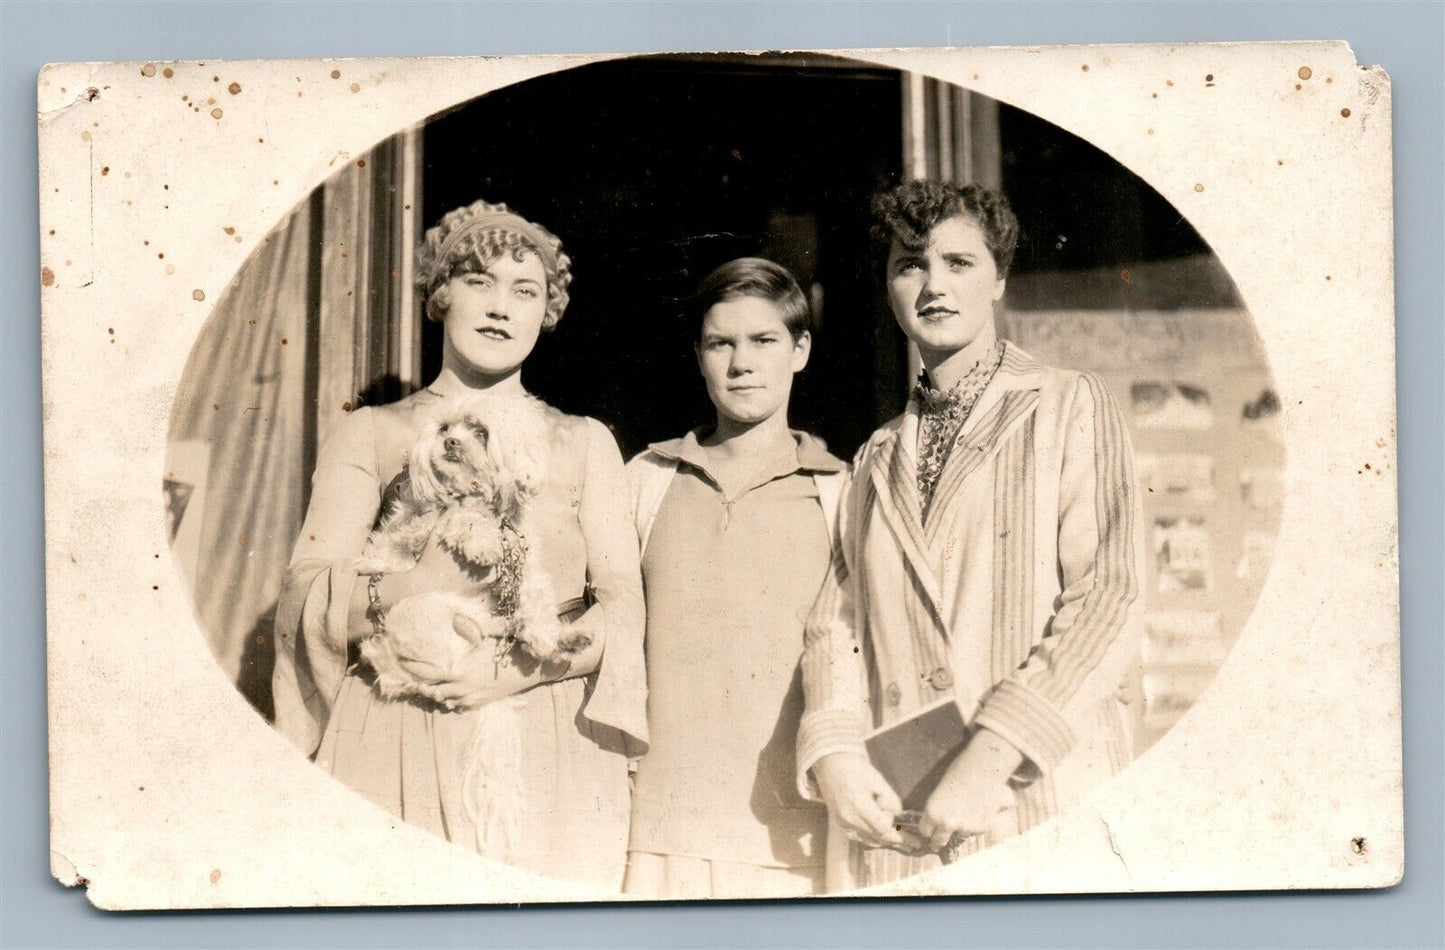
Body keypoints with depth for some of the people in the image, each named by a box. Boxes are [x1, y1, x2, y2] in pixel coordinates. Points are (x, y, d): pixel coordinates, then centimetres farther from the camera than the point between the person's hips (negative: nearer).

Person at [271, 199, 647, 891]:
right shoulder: (372, 434, 14)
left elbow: (624, 607, 6)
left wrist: (522, 668, -11)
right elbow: (308, 598, 3)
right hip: (396, 752, -1)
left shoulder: (584, 444, 17)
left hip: (547, 755, 1)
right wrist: (390, 594, -18)